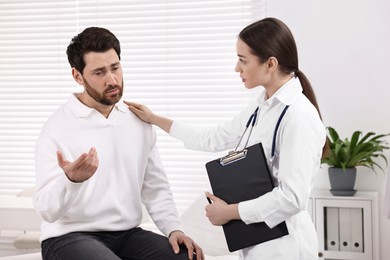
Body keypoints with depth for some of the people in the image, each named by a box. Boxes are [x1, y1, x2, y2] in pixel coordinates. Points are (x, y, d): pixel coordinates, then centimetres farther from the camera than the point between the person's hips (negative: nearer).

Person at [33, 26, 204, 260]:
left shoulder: (139, 122, 6)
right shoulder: (58, 128, -9)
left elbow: (156, 188, 11)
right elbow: (47, 210, -14)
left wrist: (174, 229, -5)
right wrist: (71, 180, -34)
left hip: (127, 235, 4)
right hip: (70, 236, -4)